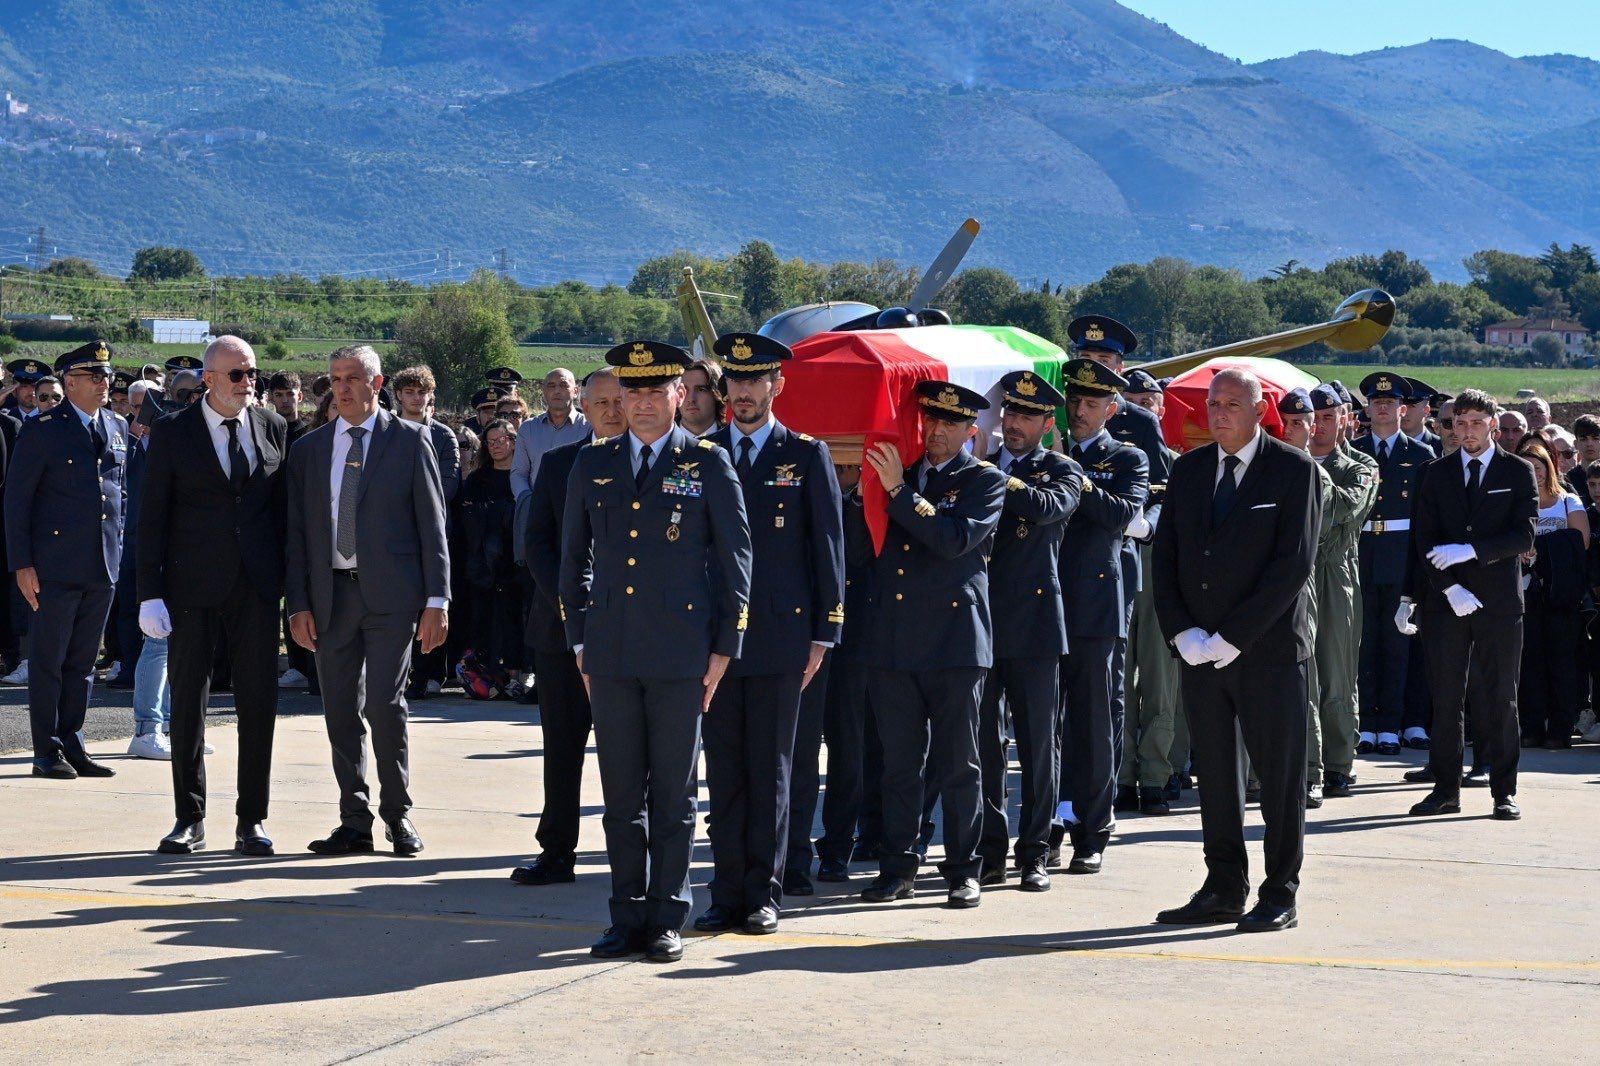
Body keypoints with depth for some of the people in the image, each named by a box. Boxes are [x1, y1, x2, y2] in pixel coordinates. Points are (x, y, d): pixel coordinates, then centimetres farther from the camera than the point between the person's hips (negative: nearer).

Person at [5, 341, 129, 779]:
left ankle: (73, 747, 17)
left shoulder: (117, 427, 12)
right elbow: (16, 499, -6)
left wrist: (117, 549, 14)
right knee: (48, 661, 1)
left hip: (102, 566, 5)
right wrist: (21, 563, -10)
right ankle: (47, 754, 6)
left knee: (83, 662, 10)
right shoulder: (42, 429, -5)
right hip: (56, 566, -5)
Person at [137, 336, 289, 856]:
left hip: (257, 587, 2)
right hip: (193, 585, -2)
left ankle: (252, 820, 11)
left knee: (259, 701, 2)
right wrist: (150, 593, -8)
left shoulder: (274, 428, 7)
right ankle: (190, 818, 14)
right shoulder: (172, 433, 0)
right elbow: (152, 516, -1)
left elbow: (284, 507, 9)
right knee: (187, 701, 4)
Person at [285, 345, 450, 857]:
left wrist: (437, 599, -5)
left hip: (390, 595, -3)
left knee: (385, 705, -9)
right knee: (341, 712, 4)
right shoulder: (308, 449, 12)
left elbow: (432, 523, 1)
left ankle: (398, 814, 6)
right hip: (330, 596, 3)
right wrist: (298, 604, 3)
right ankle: (355, 822, 12)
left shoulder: (409, 441, 3)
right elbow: (297, 532, 11)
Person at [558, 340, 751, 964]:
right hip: (610, 654, 3)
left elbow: (735, 560, 1)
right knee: (621, 794, 7)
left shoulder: (709, 465, 1)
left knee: (674, 795, 3)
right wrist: (579, 641, 10)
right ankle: (627, 917, 15)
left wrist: (724, 649, -3)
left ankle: (667, 919, 10)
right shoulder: (593, 464, 10)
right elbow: (574, 558, 16)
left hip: (681, 654, -3)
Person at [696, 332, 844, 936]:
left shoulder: (807, 455, 3)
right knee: (723, 771, 5)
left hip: (780, 637, -2)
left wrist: (822, 635, -2)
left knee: (770, 771, 2)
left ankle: (764, 893, 9)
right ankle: (728, 893, 11)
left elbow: (828, 546, 3)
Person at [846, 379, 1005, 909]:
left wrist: (900, 491, -16)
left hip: (955, 639, -4)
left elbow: (954, 539, -15)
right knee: (899, 763, 8)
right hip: (893, 640, 4)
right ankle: (898, 868, 15)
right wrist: (865, 493, -3)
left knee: (957, 764, 2)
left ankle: (963, 870, 9)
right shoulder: (896, 472, 14)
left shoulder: (985, 481, 2)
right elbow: (859, 551, 10)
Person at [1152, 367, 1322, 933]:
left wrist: (1233, 638, -15)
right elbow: (1166, 556, 10)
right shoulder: (1188, 470, 11)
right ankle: (1224, 890, 15)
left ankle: (1280, 895, 9)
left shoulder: (1295, 470, -4)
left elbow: (1293, 563, -11)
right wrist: (1182, 633, -5)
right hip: (1200, 652, 5)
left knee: (1279, 775, 2)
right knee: (1214, 774, 8)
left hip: (1269, 650, -5)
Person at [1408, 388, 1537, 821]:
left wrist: (1470, 550, -16)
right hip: (1446, 601, 2)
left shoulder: (1518, 472, 5)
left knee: (1500, 697, 0)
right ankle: (1446, 789, 7)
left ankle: (1504, 791, 6)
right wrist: (1450, 587, -9)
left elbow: (1524, 534, -6)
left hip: (1499, 600, -2)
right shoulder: (1437, 475, 10)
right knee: (1445, 699, 2)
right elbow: (1425, 541, 4)